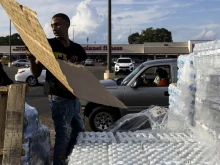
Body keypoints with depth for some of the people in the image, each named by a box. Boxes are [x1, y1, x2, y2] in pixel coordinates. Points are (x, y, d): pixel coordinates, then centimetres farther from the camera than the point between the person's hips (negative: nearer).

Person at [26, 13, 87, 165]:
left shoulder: (77, 49, 8)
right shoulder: (48, 45, -6)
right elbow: (36, 73, -6)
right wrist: (31, 58, -25)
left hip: (74, 96, 7)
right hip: (58, 97, -7)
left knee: (79, 129, 20)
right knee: (63, 134, -6)